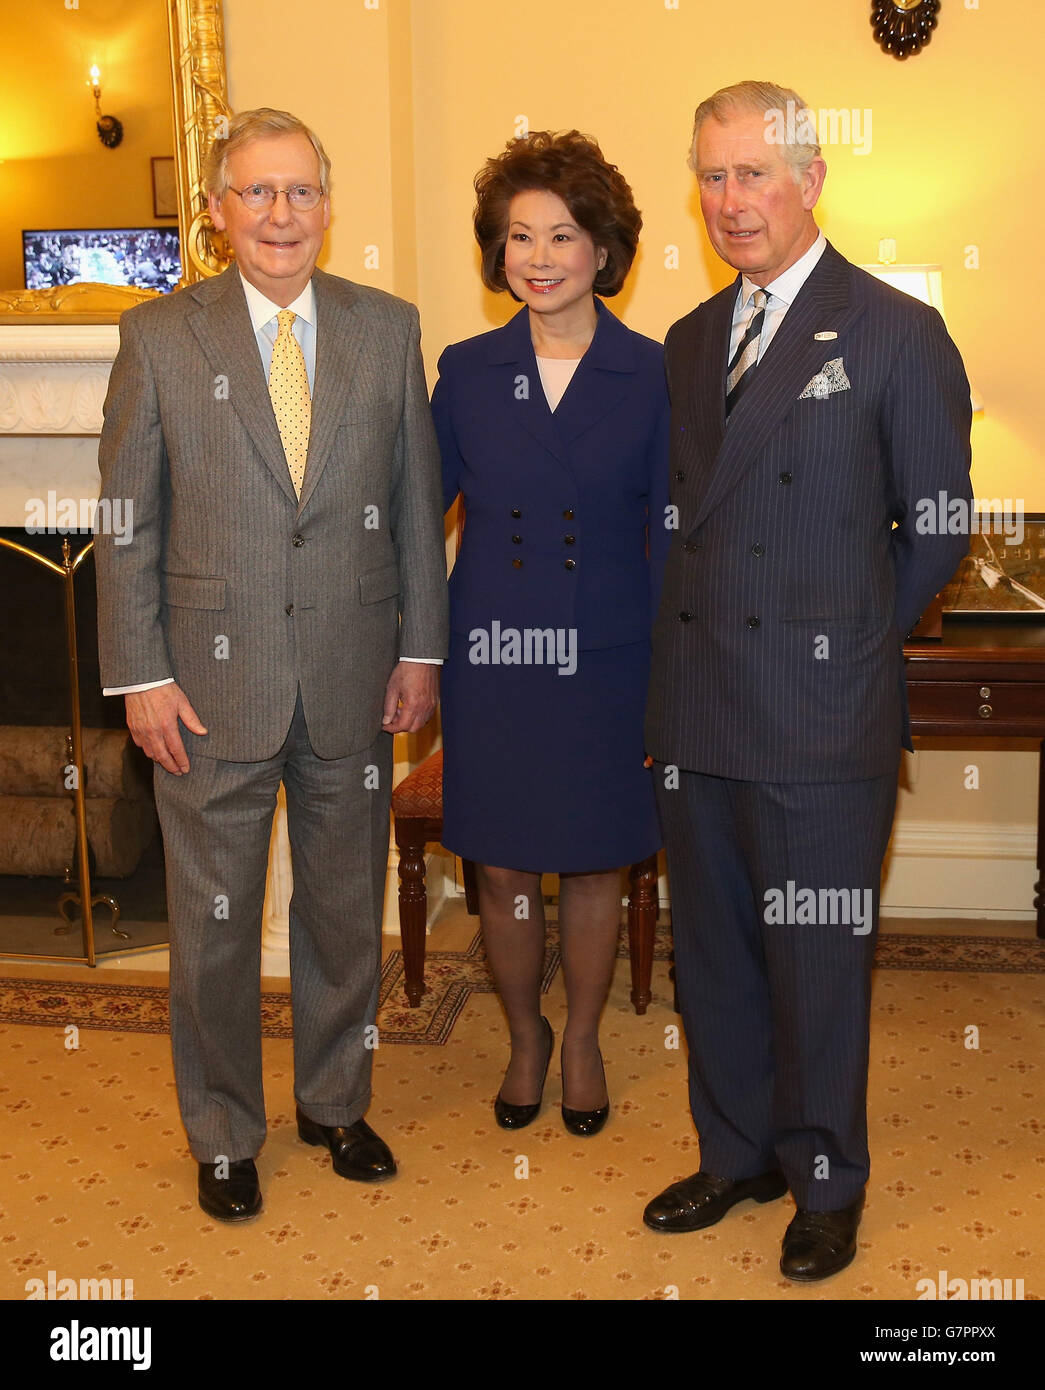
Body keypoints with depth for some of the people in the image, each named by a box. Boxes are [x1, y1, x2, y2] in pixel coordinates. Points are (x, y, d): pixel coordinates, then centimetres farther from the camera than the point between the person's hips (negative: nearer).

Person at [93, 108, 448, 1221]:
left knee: (345, 910, 15)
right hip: (213, 687, -2)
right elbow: (127, 522, -2)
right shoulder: (158, 337, -2)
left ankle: (335, 1103, 38)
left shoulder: (387, 328, 4)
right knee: (214, 923, 10)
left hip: (354, 681, 2)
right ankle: (223, 1136, 31)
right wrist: (141, 677, -6)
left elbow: (416, 497, 7)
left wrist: (421, 647, 4)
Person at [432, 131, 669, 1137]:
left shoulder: (651, 377, -3)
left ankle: (582, 1040, 37)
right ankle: (524, 1037, 36)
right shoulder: (467, 372, 1)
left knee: (593, 864, 13)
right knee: (501, 869, 9)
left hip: (605, 663, -1)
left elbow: (672, 540, -1)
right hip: (491, 658, 1)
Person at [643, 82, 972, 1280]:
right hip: (695, 712, 6)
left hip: (818, 716, -5)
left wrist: (844, 636, 5)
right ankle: (737, 1153, 36)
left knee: (816, 961, 7)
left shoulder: (896, 333, -5)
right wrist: (696, 645, 5)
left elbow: (937, 528, -1)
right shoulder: (689, 342, 13)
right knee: (712, 956, 16)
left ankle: (826, 1181, 28)